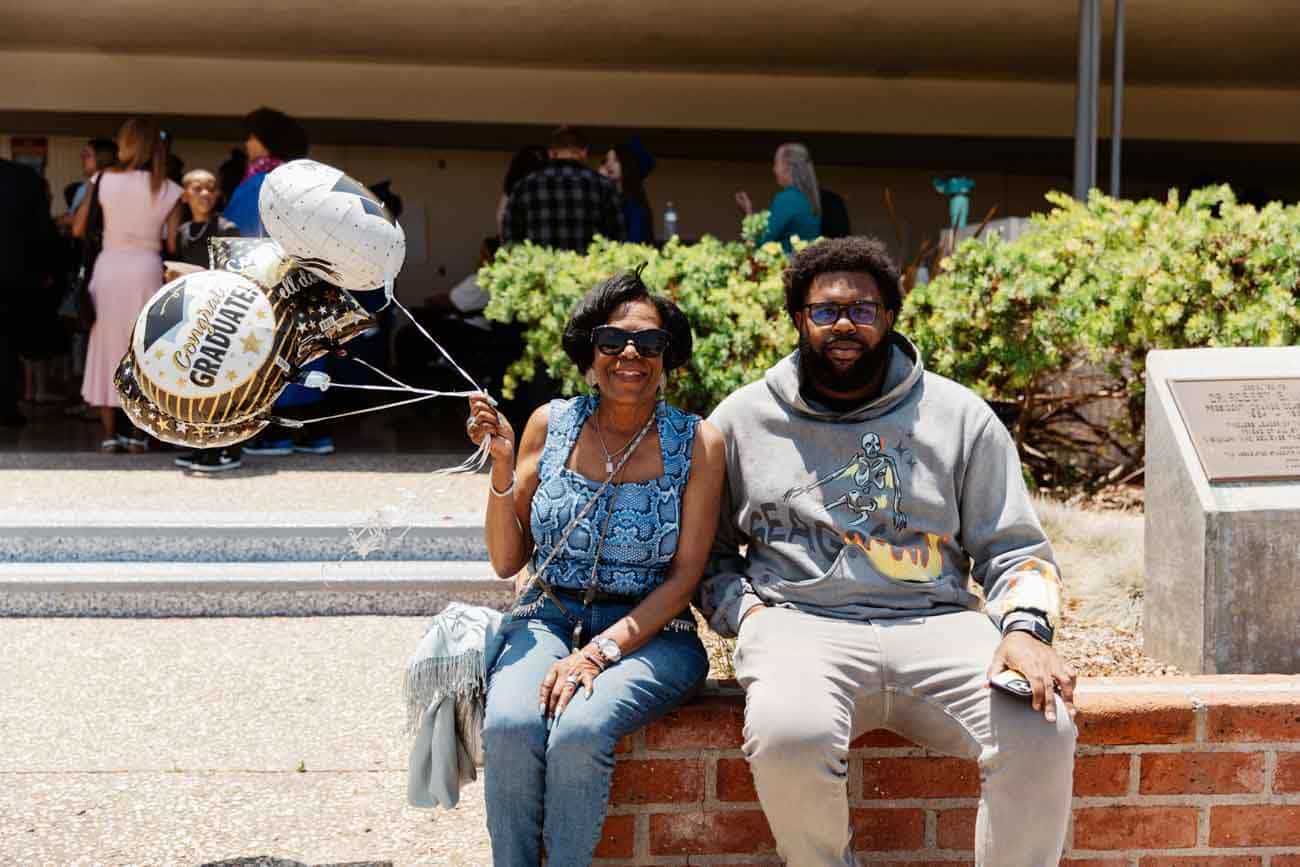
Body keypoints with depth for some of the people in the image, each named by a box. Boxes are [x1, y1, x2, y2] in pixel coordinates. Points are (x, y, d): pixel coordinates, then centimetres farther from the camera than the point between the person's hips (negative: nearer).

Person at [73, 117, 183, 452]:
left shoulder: (104, 180, -2)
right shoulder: (168, 190, -2)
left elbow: (78, 229, -1)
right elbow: (171, 245, -6)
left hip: (109, 267, 0)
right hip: (146, 269, 0)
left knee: (107, 348, 8)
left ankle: (109, 433, 5)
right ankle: (137, 434, 7)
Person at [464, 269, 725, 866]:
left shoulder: (696, 443, 0)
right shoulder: (549, 425, 6)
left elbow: (684, 577, -4)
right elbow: (506, 562, 8)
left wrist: (600, 651, -16)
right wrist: (502, 465, -7)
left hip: (649, 631, -2)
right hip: (548, 619, 2)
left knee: (579, 730, -33)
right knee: (510, 726, -31)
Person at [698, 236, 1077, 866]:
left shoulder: (961, 416, 13)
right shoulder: (743, 420, 14)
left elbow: (1014, 549, 12)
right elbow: (704, 551, 18)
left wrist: (1025, 628, -9)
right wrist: (750, 613, -2)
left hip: (937, 626, 1)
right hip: (801, 625, -1)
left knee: (1043, 732, -27)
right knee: (789, 736, -35)